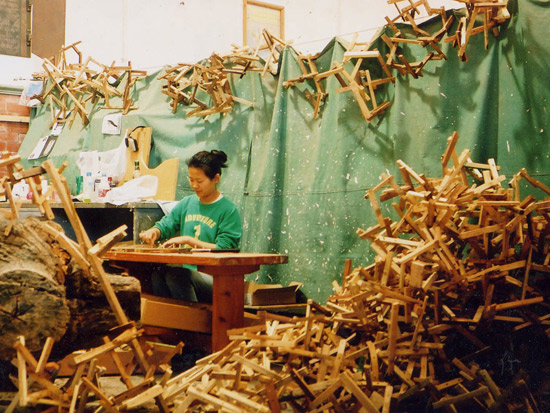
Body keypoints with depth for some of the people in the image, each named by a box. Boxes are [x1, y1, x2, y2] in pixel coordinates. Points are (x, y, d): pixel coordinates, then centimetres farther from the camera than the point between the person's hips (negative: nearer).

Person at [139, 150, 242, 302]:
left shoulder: (229, 210, -2)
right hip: (187, 271, 5)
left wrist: (189, 240, -15)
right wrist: (154, 231, -3)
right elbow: (166, 225, 21)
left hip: (214, 279, -5)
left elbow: (223, 249, -10)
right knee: (157, 275, -26)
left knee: (175, 275, -32)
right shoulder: (186, 203, 15)